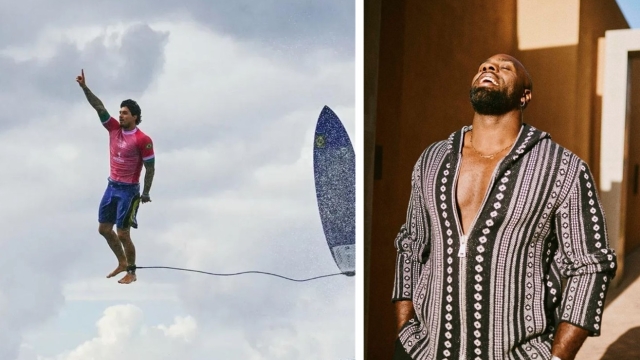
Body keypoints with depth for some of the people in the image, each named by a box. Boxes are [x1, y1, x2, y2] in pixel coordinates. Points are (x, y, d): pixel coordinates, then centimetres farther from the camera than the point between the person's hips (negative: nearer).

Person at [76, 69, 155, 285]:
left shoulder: (142, 140, -16)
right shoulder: (114, 128, 2)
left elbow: (150, 168, -11)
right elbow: (99, 107, -4)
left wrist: (145, 193, -10)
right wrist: (84, 87, -14)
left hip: (129, 190, -7)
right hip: (111, 186, 7)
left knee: (122, 234, -2)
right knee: (104, 229, 13)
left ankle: (131, 272, 16)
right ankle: (122, 263, 32)